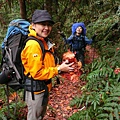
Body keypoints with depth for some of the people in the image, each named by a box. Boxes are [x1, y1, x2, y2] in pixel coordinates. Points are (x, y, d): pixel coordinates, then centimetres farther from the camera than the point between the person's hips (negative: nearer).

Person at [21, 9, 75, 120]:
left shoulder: (45, 43, 7)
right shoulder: (33, 45, -24)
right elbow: (37, 73, -26)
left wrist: (61, 67, 0)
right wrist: (58, 69, -19)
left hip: (44, 87, 9)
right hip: (36, 89, -9)